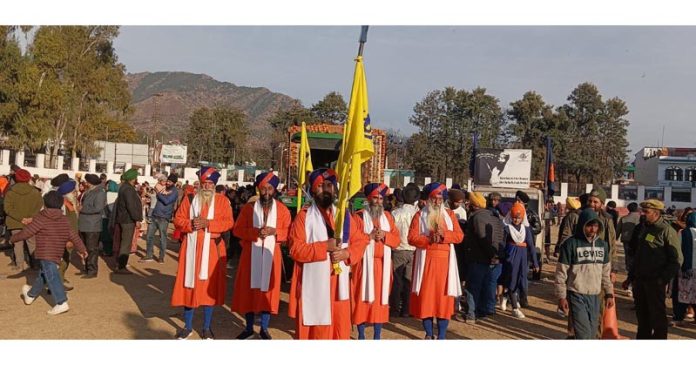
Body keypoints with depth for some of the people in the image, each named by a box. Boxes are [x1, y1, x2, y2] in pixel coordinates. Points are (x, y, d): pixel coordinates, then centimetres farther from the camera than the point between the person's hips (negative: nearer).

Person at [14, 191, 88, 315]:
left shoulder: (40, 218, -8)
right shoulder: (64, 220, 9)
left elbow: (26, 233, -5)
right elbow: (73, 236, 11)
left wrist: (13, 238, 14)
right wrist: (82, 249, 19)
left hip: (46, 255, -8)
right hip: (57, 254, 8)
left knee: (51, 277, -12)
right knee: (43, 275, 24)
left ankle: (62, 303, -21)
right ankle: (31, 295, 46)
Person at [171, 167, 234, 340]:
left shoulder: (222, 200, 3)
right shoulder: (189, 199, 7)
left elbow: (228, 222, -6)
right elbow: (178, 220, 5)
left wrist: (208, 223, -18)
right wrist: (191, 223, -15)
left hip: (212, 248, -1)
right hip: (191, 247, 1)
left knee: (209, 286, 3)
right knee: (189, 285, 5)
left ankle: (206, 327, 15)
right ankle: (188, 326, 18)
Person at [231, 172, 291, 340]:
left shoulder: (282, 209, 1)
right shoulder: (248, 207, 1)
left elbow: (289, 232, 1)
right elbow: (237, 230, -2)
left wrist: (274, 231, -17)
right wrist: (255, 232, -18)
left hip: (271, 255, 0)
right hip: (251, 254, 0)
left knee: (268, 289, 4)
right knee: (249, 289, 4)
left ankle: (264, 328, 17)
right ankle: (249, 327, 18)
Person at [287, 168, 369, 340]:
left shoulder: (345, 216, 10)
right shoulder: (304, 216, -4)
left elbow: (360, 241, 11)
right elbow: (295, 249, -11)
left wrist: (347, 253, -9)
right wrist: (325, 247, -18)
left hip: (339, 282, 4)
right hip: (313, 283, -4)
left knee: (340, 327, 8)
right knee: (314, 330, 3)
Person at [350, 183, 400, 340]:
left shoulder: (387, 216, 12)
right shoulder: (358, 216, -2)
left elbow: (397, 239, 9)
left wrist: (385, 235, -10)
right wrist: (370, 236, -17)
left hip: (383, 264, 4)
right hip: (364, 263, -4)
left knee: (381, 297, 6)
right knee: (363, 298, -1)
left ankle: (377, 335, 15)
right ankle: (361, 335, 10)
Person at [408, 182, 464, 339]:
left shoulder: (449, 214, 10)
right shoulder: (419, 215, 5)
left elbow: (459, 236, 2)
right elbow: (412, 238, -4)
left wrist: (444, 235, -15)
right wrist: (429, 239, -18)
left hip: (444, 261, 1)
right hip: (426, 260, -1)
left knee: (443, 296, 0)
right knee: (426, 296, 0)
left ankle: (442, 336, 7)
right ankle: (429, 334, 11)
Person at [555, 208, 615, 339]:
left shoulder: (602, 244, 7)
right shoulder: (571, 244, -10)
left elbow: (606, 272, 15)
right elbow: (561, 272, -8)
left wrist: (609, 293, 12)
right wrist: (561, 296, -9)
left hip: (595, 296, 6)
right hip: (577, 295, -5)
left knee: (592, 333, 10)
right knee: (584, 333, -9)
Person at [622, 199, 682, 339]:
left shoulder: (667, 231, -12)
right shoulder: (645, 228, 13)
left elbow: (677, 260, -14)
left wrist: (662, 279, -19)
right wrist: (630, 277, 19)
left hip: (655, 282, -8)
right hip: (640, 279, 8)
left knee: (657, 315, 1)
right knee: (642, 314, 16)